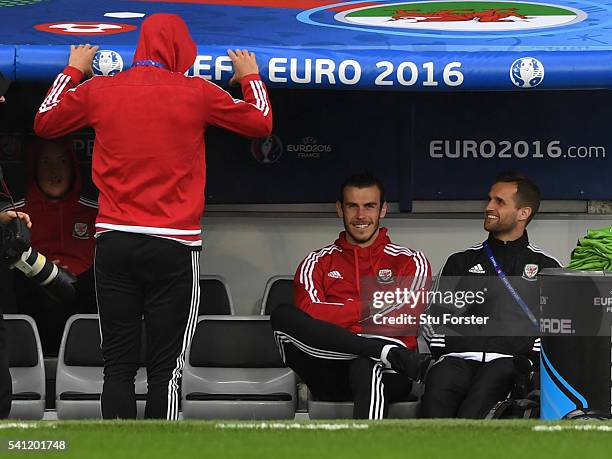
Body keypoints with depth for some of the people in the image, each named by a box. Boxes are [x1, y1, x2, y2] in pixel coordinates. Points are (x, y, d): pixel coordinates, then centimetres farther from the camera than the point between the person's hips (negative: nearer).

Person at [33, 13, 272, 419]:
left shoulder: (98, 90, 4)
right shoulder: (196, 93, -2)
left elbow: (45, 123, 21)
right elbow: (261, 123, 11)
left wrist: (74, 71, 33)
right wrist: (250, 77, 29)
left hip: (114, 244, 2)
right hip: (173, 247, -2)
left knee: (118, 366, 4)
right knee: (165, 370, -1)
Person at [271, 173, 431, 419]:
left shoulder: (410, 262, 15)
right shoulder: (318, 263, 20)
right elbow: (308, 315, -1)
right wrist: (368, 307, -4)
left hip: (388, 373, -2)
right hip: (331, 378, 2)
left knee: (365, 367, -40)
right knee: (282, 315, -25)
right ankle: (388, 352, -35)